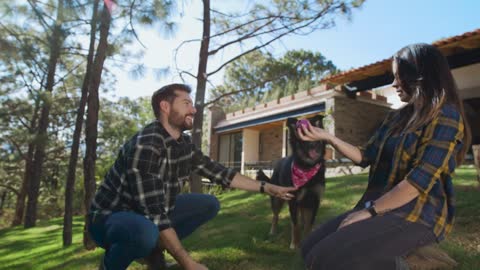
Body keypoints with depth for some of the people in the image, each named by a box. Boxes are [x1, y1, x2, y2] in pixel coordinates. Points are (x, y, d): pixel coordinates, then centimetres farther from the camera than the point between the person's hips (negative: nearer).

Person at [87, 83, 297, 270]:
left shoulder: (184, 144, -4)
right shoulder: (145, 146, -29)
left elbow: (219, 173, 4)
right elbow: (155, 214, -32)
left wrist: (267, 188, 3)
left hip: (156, 213, 8)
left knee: (209, 204, 1)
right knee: (147, 232, -40)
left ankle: (155, 249, 7)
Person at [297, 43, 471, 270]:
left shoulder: (445, 116, -9)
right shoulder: (396, 118, 14)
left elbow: (420, 180, -18)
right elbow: (365, 157, 12)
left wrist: (369, 211, -15)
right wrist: (326, 136, 3)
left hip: (417, 215, -7)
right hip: (384, 207, 8)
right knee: (311, 247, -4)